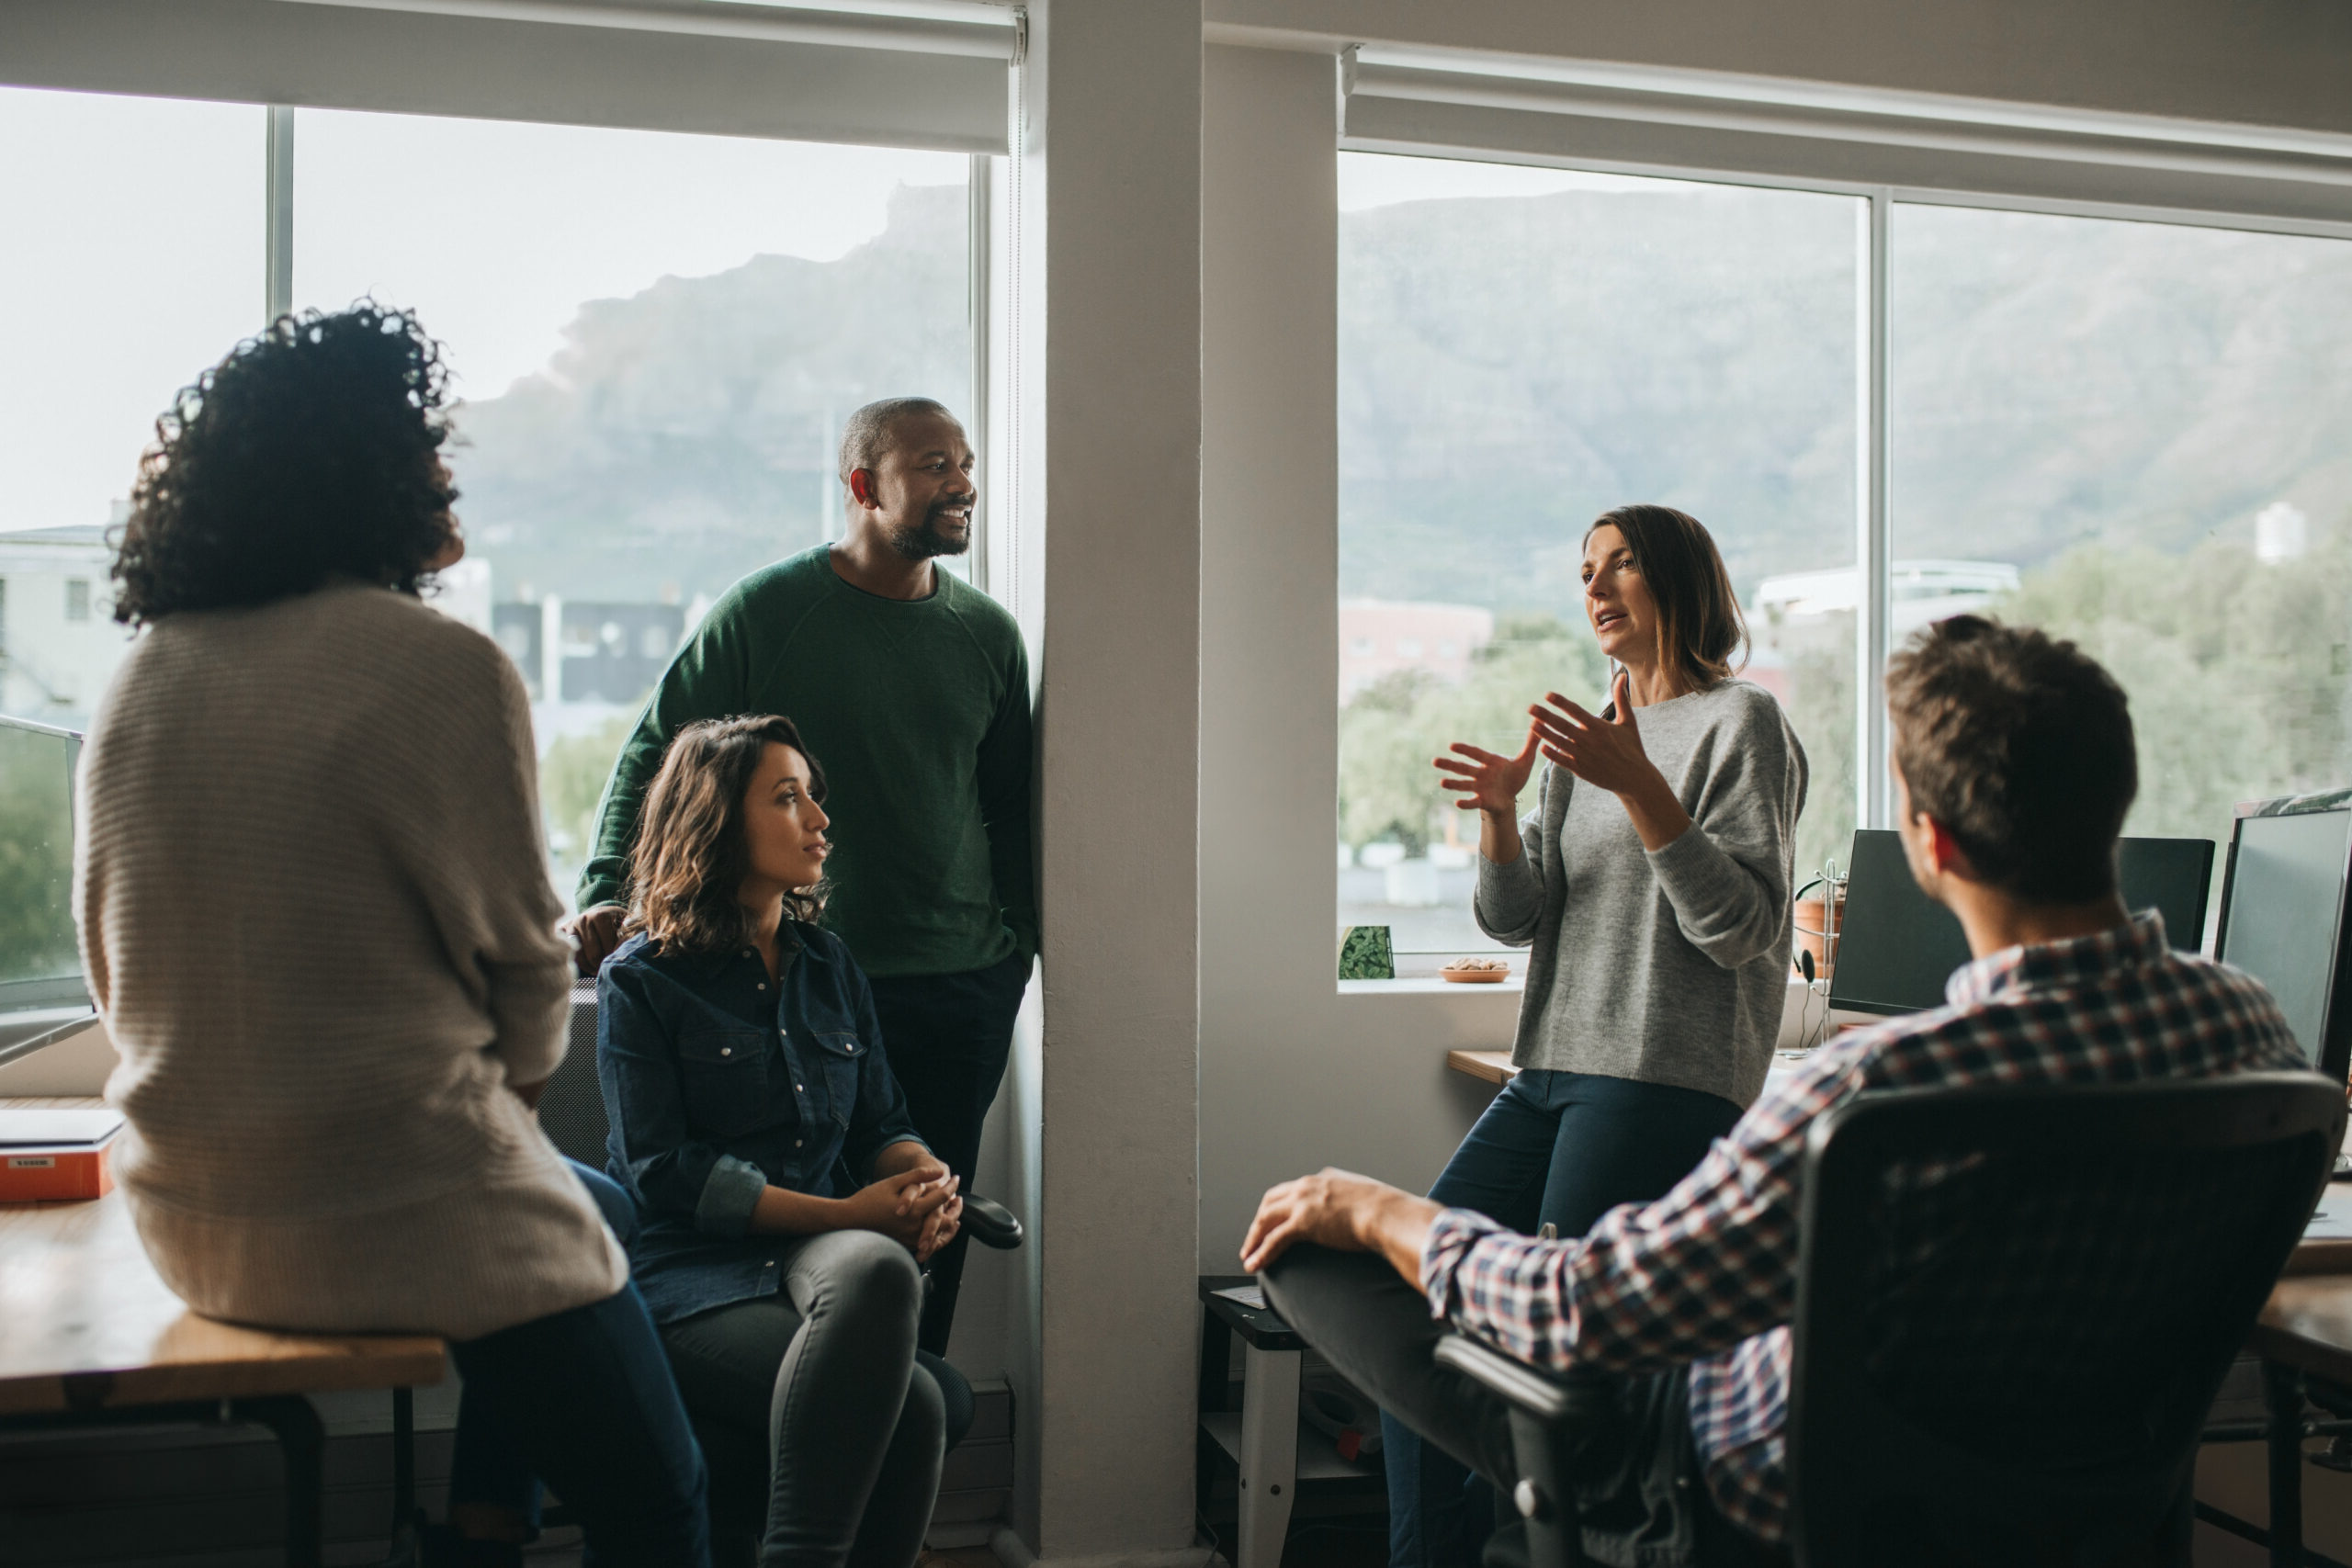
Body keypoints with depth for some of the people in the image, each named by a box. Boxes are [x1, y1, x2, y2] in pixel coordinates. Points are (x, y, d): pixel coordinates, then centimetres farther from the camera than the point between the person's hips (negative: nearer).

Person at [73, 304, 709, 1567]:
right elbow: (520, 955, -8)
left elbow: (115, 967, 11)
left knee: (600, 1212, 32)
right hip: (404, 1211, -8)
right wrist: (513, 1070, 12)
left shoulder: (138, 681, 3)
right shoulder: (443, 669, -16)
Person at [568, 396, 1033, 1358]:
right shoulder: (765, 611, -2)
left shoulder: (988, 634, 9)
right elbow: (653, 753, 2)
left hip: (966, 988, 4)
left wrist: (1022, 941, 13)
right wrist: (606, 890, -9)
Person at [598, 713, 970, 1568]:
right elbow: (663, 1172, -6)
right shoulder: (641, 979, 3)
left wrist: (925, 1179, -8)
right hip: (694, 1276, -5)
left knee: (877, 1265, -35)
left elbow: (881, 1124, 18)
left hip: (832, 1251, 5)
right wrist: (844, 1212, -15)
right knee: (910, 1405, -33)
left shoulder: (829, 965, 20)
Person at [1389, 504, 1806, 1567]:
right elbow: (1516, 920, 14)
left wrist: (1640, 787, -21)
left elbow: (1741, 927, -11)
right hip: (1550, 1073, 7)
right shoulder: (1588, 736, 21)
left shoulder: (1741, 723, 0)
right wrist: (1498, 813, -5)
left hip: (1665, 1086, -7)